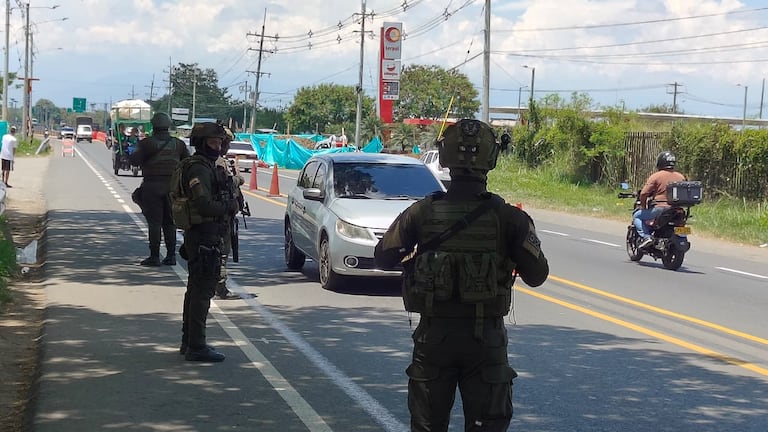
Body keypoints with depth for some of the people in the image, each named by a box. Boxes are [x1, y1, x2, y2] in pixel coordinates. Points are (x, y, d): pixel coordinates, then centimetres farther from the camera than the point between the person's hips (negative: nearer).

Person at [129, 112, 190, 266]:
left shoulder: (147, 143, -7)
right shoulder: (178, 143, 5)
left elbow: (134, 161, -12)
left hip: (152, 186, -4)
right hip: (172, 187, 4)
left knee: (154, 223, -1)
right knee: (169, 222, 11)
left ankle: (154, 256, -2)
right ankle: (171, 255, 10)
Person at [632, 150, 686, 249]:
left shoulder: (655, 176, -6)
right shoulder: (681, 177, 10)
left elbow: (644, 193, -10)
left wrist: (643, 206, 6)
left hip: (659, 208, -5)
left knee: (637, 216, 12)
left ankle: (646, 236, -8)